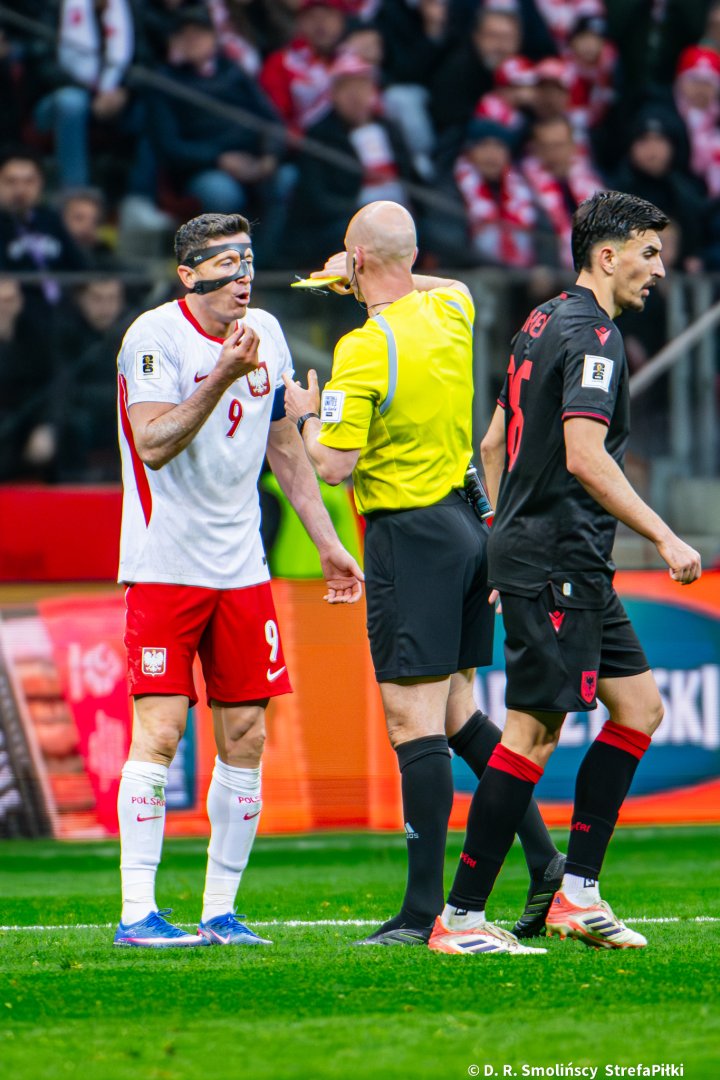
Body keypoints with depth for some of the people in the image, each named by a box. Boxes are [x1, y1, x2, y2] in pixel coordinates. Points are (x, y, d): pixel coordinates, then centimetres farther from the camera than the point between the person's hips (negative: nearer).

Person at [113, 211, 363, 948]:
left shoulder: (265, 333, 10)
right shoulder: (153, 337, -10)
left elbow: (285, 447, 20)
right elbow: (155, 445, -20)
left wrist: (326, 542, 19)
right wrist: (222, 378, -28)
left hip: (240, 568, 6)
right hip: (164, 563, -6)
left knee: (245, 739, 3)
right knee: (158, 731, -10)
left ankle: (220, 911, 9)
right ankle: (137, 912, -8)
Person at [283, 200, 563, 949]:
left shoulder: (364, 350, -16)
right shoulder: (448, 312, 6)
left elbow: (334, 465, -16)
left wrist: (307, 416, 2)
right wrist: (376, 280, 35)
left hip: (410, 536, -8)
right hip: (466, 523, 8)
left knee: (414, 722, -7)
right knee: (456, 711, 17)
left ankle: (424, 910, -8)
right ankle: (545, 863, 13)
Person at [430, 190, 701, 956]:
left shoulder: (543, 323, 17)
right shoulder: (591, 336, -13)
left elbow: (494, 442, 22)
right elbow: (584, 457, -23)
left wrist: (506, 545, 26)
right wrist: (664, 538, -21)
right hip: (560, 561, -10)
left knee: (639, 706, 11)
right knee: (534, 731, -9)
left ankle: (576, 894, 8)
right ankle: (459, 916, -8)